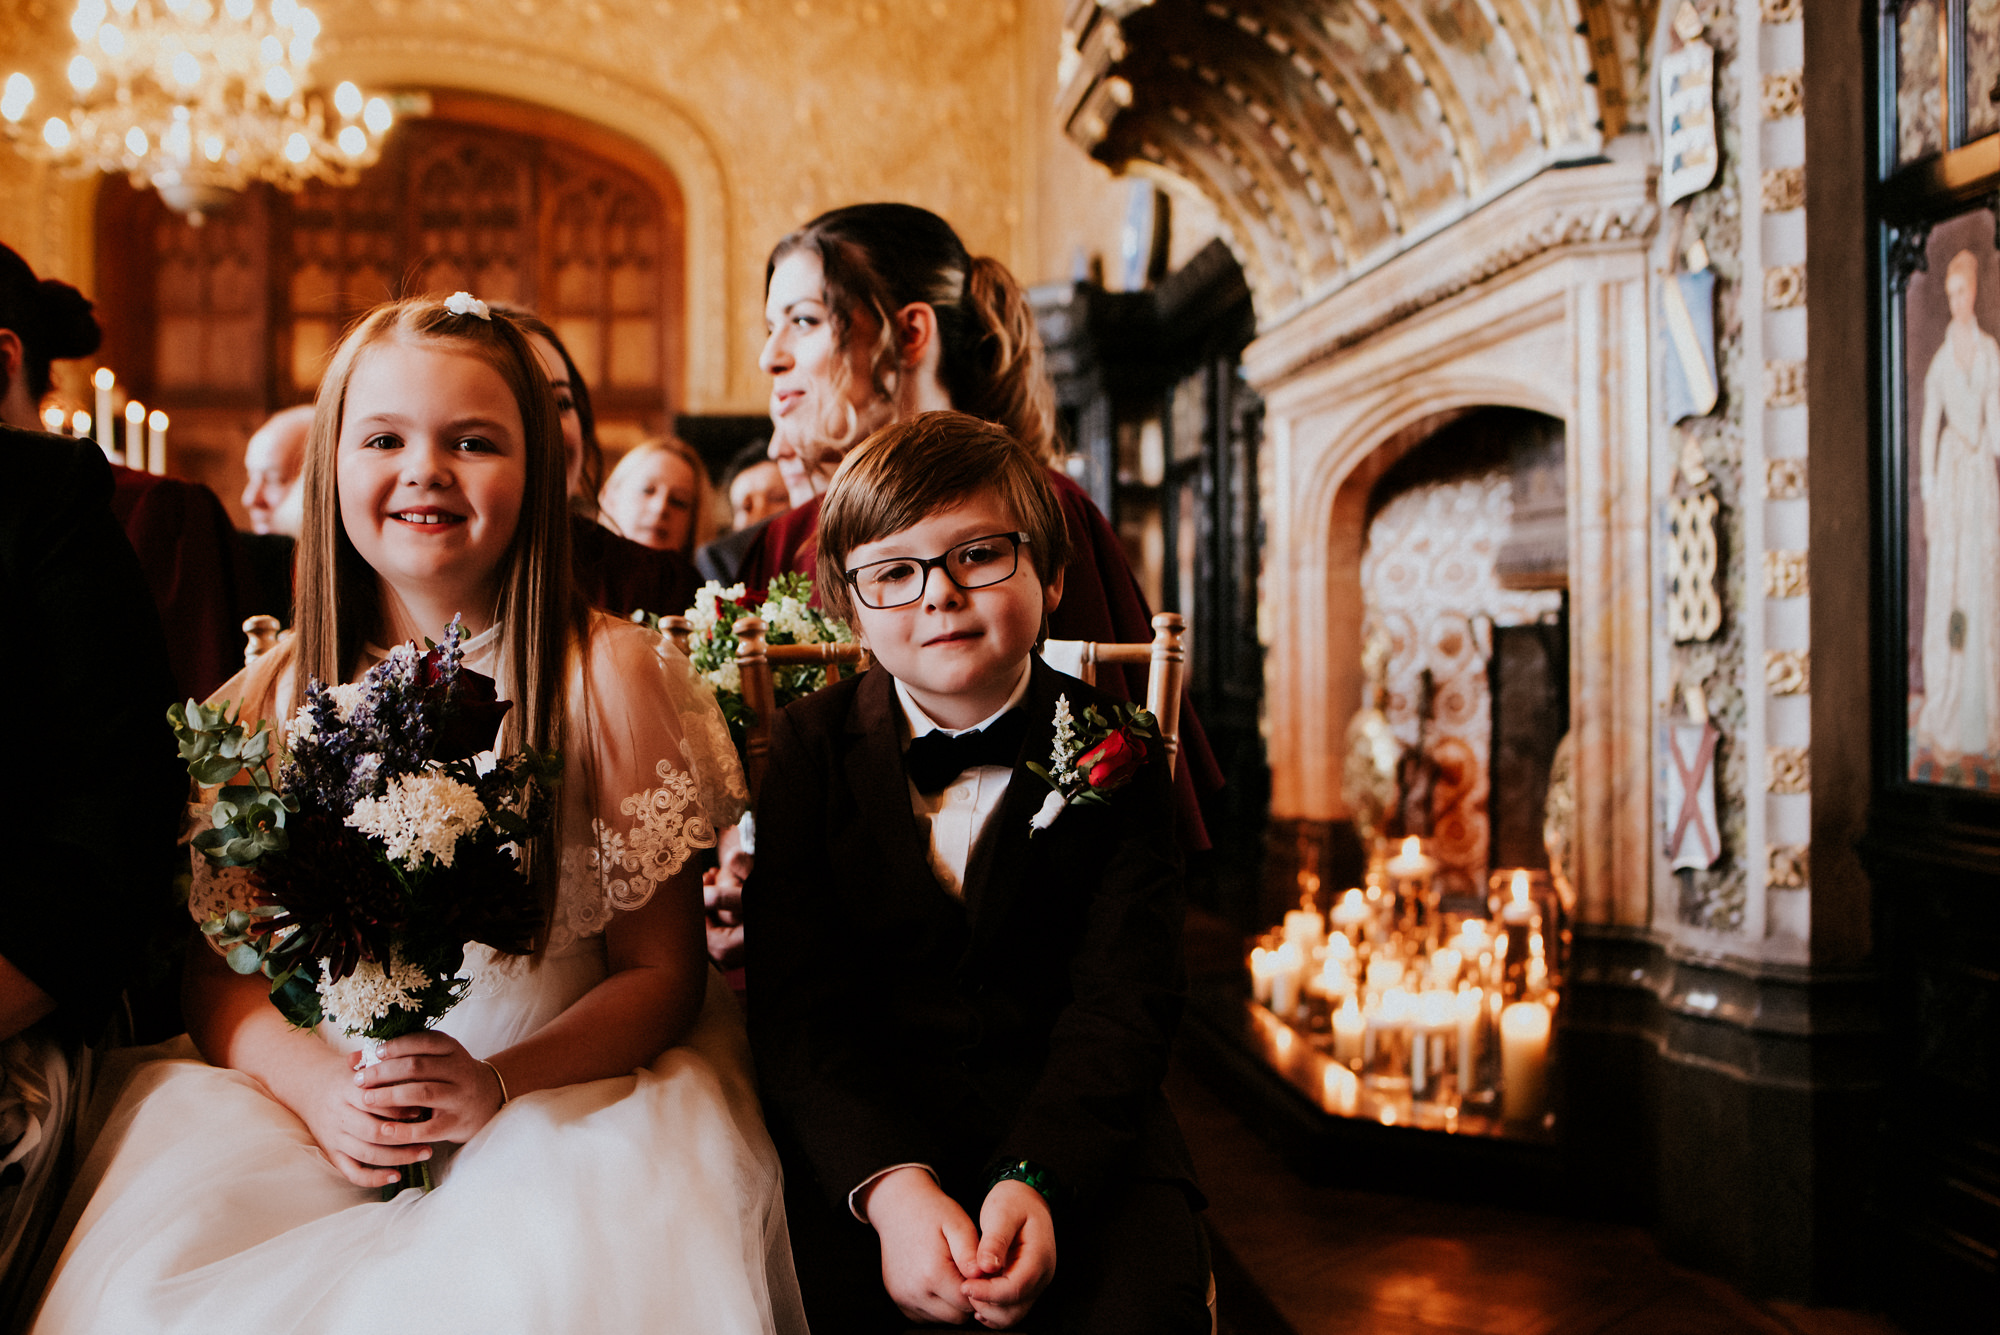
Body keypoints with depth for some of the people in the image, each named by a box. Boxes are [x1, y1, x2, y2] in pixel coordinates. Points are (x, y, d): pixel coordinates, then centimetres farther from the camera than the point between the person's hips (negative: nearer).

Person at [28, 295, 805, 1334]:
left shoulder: (610, 675, -4)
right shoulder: (269, 698, 5)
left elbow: (662, 973, -3)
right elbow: (218, 972, 6)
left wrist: (500, 1083, -20)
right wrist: (316, 1083, -15)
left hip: (560, 1100, -3)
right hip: (315, 1103, 4)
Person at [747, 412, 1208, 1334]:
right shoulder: (806, 750, 0)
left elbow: (1119, 1002, -7)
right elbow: (796, 1006, -7)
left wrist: (1037, 1178, -25)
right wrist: (890, 1185, -24)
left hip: (1071, 1122, -1)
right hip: (861, 1133, 1)